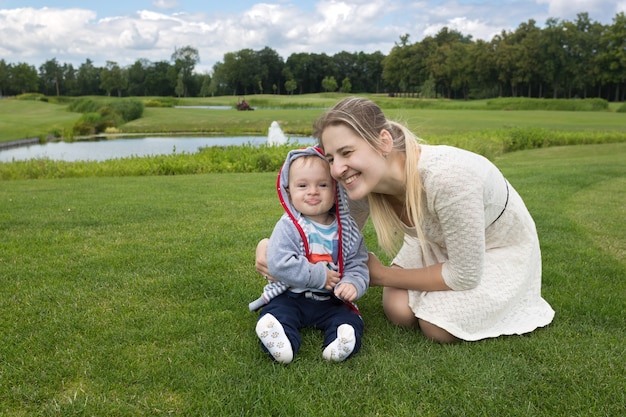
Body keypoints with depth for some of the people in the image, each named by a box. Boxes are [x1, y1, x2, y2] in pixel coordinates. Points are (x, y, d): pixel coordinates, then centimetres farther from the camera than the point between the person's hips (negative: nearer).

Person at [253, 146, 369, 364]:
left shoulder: (347, 230, 0)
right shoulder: (288, 227, -10)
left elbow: (357, 264, 0)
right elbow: (278, 264, -21)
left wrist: (353, 284, -23)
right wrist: (319, 276, -20)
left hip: (332, 301, 2)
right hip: (291, 296, -2)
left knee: (350, 320, -20)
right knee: (274, 314, -26)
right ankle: (283, 344, -48)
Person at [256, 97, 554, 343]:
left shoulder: (446, 178, -44)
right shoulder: (360, 181, -26)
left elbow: (464, 275, -30)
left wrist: (382, 275, -21)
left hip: (501, 247, -4)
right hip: (436, 241, 5)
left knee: (438, 328, -16)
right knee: (398, 311, -13)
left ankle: (506, 297, 14)